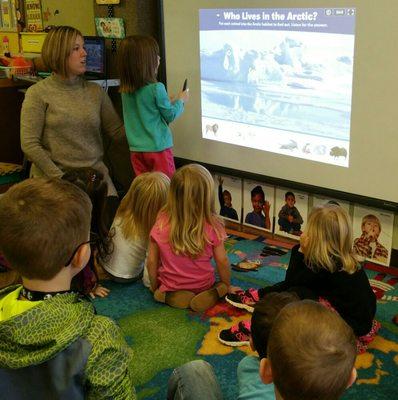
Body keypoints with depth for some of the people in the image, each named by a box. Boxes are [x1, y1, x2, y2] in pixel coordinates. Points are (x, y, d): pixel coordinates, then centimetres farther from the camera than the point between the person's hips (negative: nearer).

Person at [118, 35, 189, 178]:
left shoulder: (125, 91, 2)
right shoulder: (156, 88, -17)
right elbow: (170, 116, -5)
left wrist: (169, 101, 20)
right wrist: (181, 100, 11)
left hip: (136, 150, 6)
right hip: (158, 148, -6)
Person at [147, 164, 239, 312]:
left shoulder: (161, 225, -18)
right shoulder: (212, 226, -21)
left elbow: (152, 262, -10)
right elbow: (222, 261, -11)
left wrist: (155, 288, 8)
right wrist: (227, 286, 8)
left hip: (170, 287, 0)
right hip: (203, 286, 0)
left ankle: (172, 297, 3)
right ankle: (212, 294, 0)